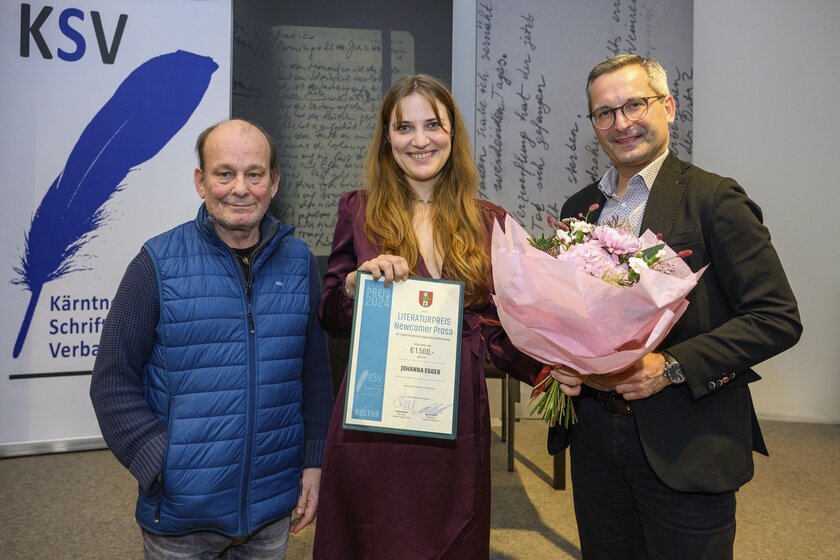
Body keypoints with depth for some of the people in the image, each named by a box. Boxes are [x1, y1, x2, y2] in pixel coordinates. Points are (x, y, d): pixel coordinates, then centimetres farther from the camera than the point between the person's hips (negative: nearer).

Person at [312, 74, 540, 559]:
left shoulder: (489, 222, 4)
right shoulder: (360, 210, 1)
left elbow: (497, 331, 6)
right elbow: (329, 320, 4)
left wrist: (552, 371, -11)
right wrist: (357, 281, -17)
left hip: (456, 427, 1)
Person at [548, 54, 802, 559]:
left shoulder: (715, 199, -8)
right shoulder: (579, 208, 9)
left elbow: (779, 319, -12)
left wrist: (672, 366, -20)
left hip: (686, 447, -4)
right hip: (594, 437, 5)